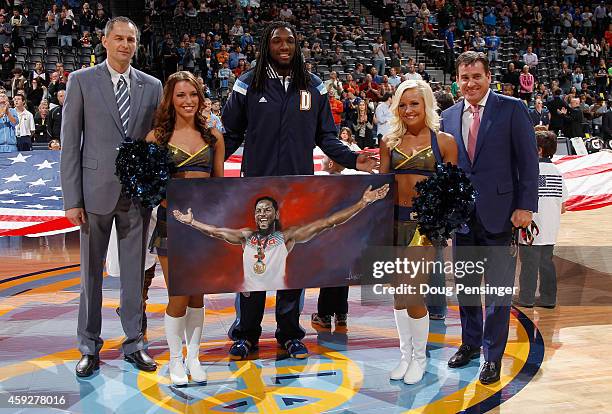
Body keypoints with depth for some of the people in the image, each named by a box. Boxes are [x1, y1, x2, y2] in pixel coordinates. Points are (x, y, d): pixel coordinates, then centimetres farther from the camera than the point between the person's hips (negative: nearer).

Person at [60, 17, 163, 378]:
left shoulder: (152, 86, 8)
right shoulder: (82, 81, 0)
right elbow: (70, 143, -2)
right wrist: (72, 199, -8)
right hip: (97, 191, -2)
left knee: (135, 271, 9)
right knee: (91, 272, 7)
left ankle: (134, 342, 21)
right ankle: (90, 347, 19)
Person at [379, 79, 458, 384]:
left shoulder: (444, 141, 1)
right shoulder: (389, 142, 8)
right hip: (395, 219, 4)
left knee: (413, 293, -7)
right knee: (399, 291, 9)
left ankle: (419, 357, 15)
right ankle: (405, 354, 24)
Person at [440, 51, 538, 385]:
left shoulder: (512, 108, -4)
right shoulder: (448, 116, 8)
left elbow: (528, 160, -6)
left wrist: (526, 206, -12)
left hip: (498, 213, -4)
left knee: (498, 287, 3)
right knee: (465, 284, 16)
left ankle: (493, 355, 15)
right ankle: (470, 342, 33)